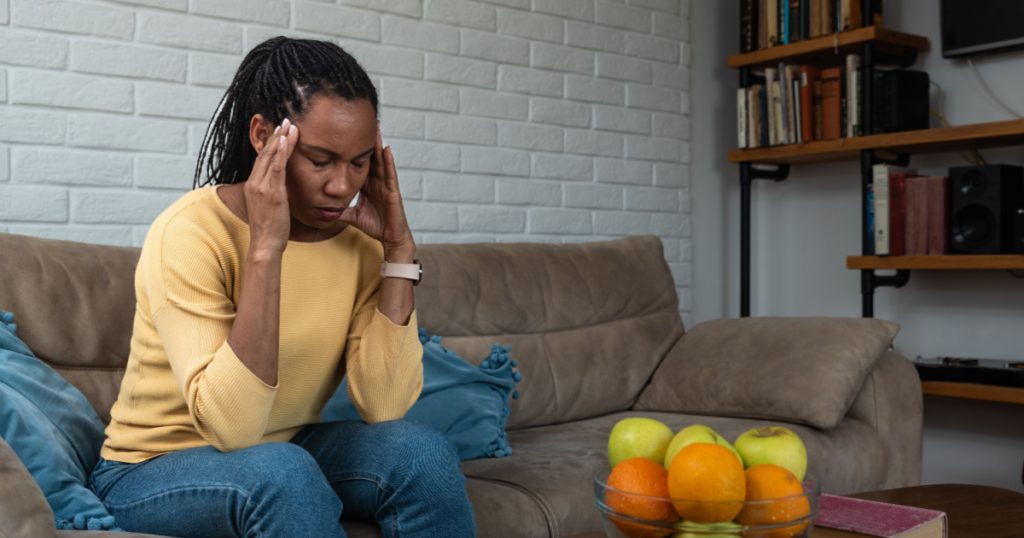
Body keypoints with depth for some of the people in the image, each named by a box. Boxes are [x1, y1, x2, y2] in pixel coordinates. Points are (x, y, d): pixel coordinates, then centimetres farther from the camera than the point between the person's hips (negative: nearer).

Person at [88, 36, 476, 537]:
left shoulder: (359, 241, -8)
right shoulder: (189, 232, -23)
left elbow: (384, 408, -19)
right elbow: (232, 428, -32)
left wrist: (399, 249, -20)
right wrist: (265, 249, -36)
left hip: (284, 455, 4)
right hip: (154, 470, -4)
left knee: (423, 452, -22)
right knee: (282, 472, -35)